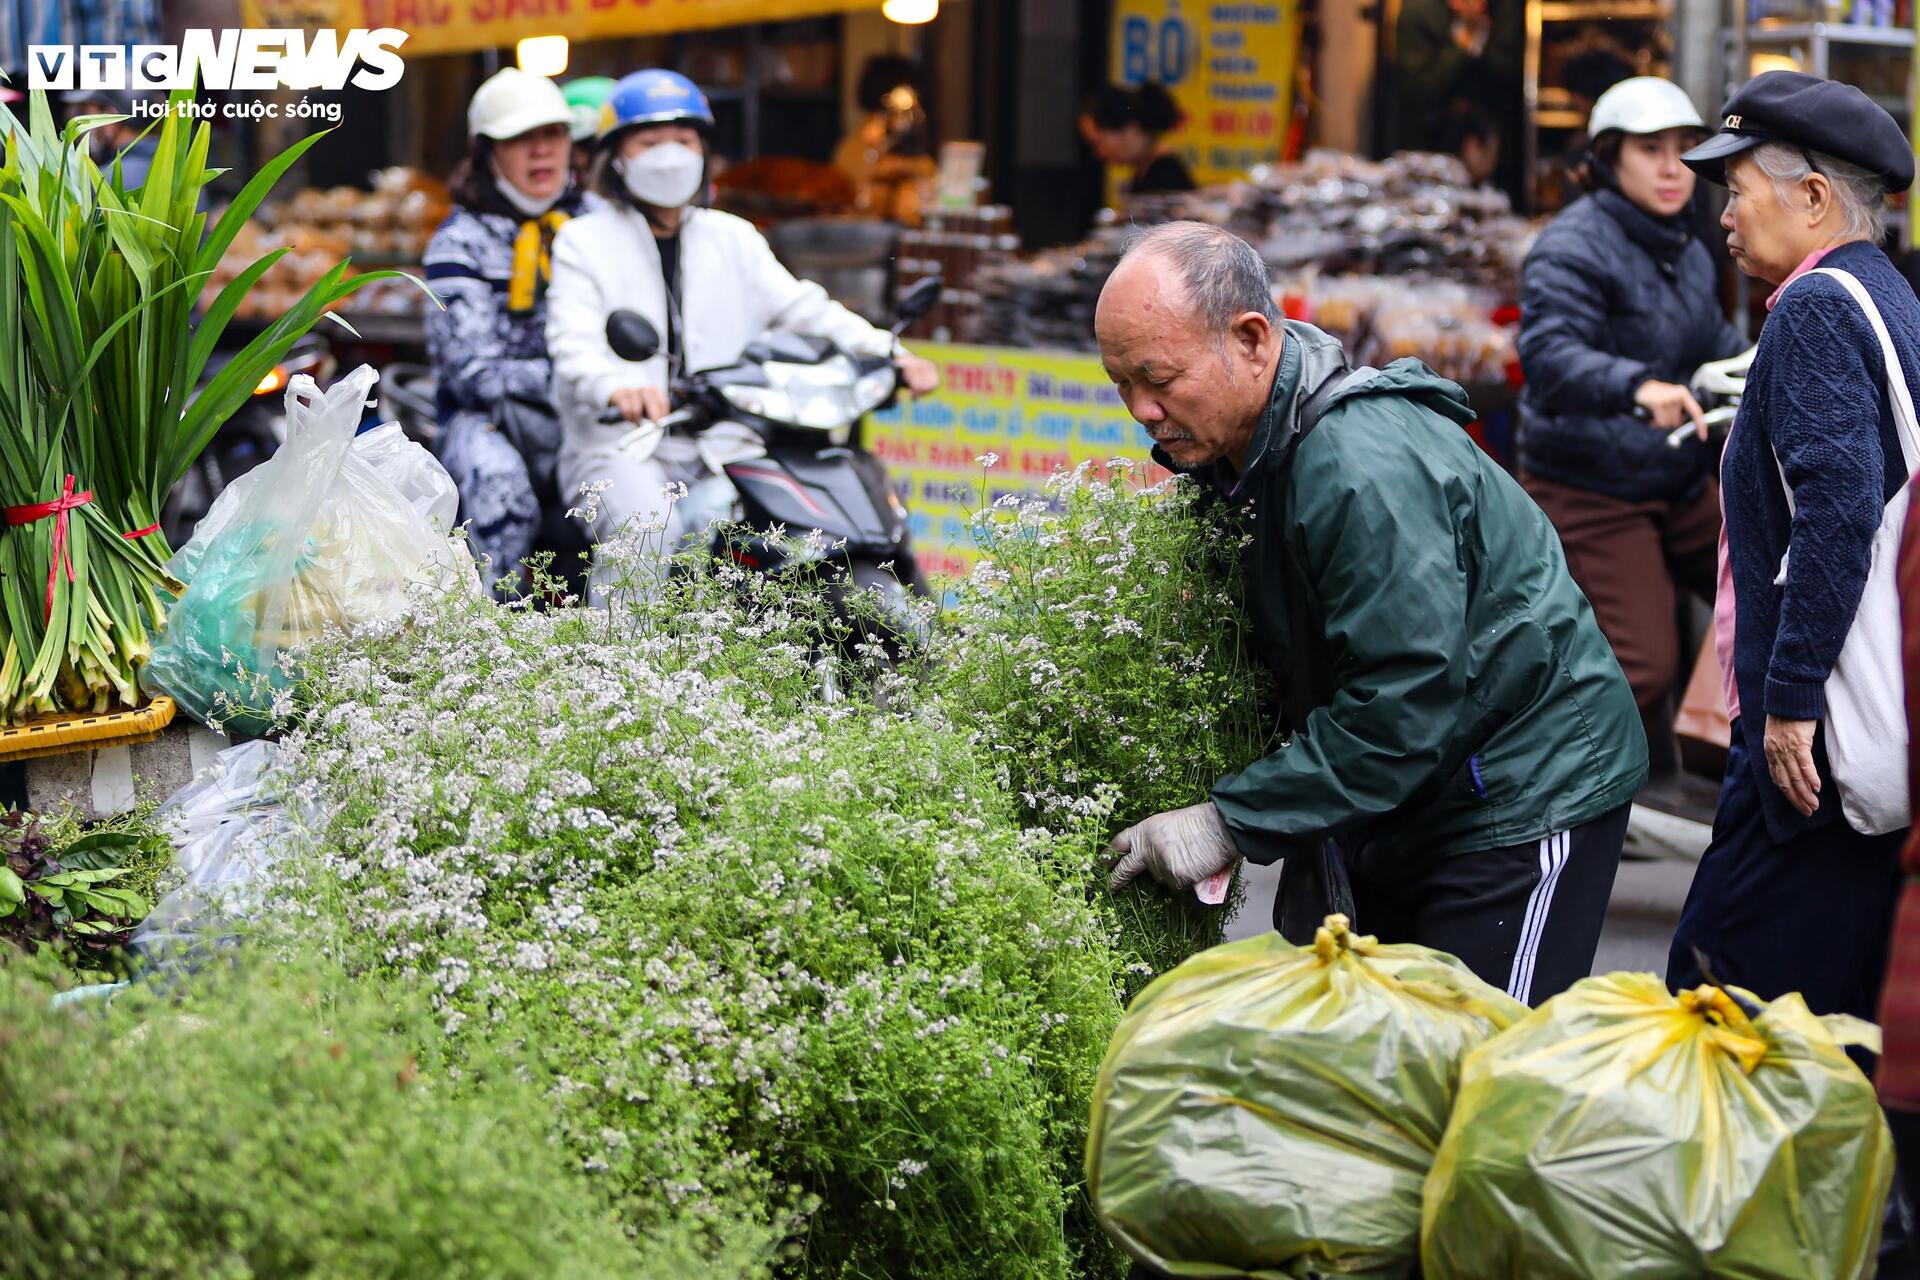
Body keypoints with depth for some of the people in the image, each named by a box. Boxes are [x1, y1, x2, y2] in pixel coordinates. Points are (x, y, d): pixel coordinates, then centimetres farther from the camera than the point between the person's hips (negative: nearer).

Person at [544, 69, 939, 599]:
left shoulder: (734, 239, 19)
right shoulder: (583, 242, 6)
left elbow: (802, 309, 8)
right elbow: (574, 343, -10)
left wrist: (889, 354, -10)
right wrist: (618, 390, -35)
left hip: (722, 450, 4)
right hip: (621, 447, -4)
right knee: (648, 526, -35)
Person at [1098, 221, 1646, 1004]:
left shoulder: (1363, 469, -29)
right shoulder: (1239, 448, 2)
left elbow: (1408, 702, -31)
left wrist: (1231, 822, -27)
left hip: (1529, 795, -9)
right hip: (1400, 802, 10)